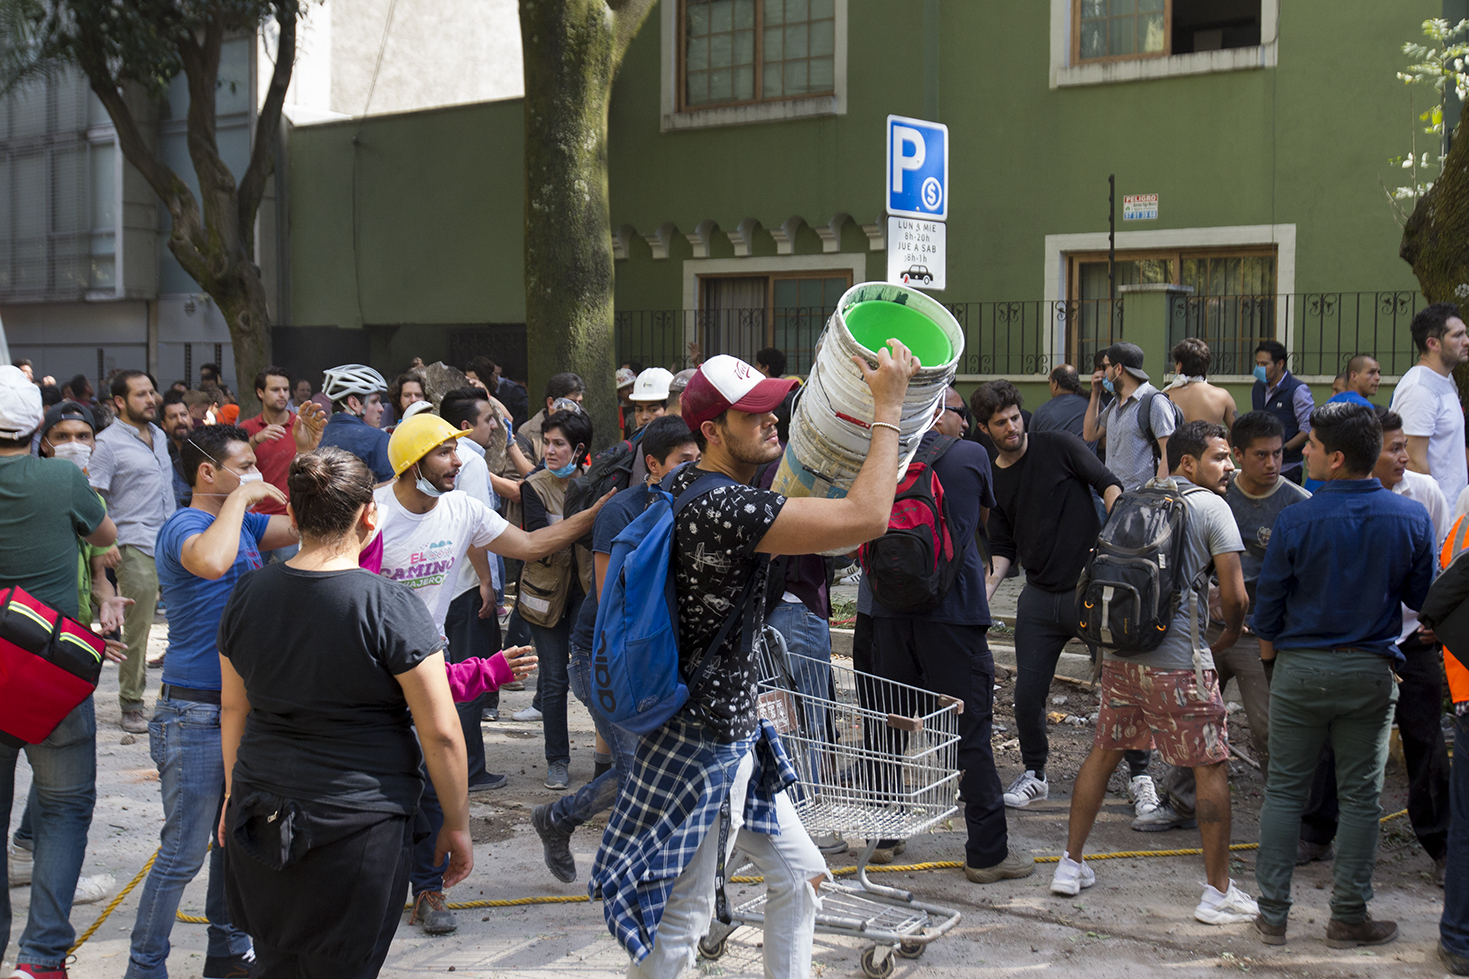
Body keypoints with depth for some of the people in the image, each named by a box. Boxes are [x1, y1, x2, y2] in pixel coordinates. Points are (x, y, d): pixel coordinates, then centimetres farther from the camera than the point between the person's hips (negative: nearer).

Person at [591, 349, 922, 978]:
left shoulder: (688, 484, 4)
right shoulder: (724, 506, -27)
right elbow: (867, 519, -34)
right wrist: (887, 406, -23)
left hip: (736, 732, 10)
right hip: (702, 743, -10)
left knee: (799, 874, 19)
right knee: (682, 918, 0)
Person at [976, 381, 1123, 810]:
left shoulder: (1059, 447, -2)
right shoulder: (993, 480, 10)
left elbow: (1109, 484, -6)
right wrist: (987, 587, -2)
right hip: (1039, 597, 4)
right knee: (1027, 693, 2)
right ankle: (1034, 773, 22)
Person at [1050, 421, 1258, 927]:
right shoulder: (1210, 506, -3)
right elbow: (1233, 593, -8)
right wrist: (1229, 636, 11)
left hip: (1120, 652, 7)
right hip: (1178, 658, -6)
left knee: (1103, 751, 19)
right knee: (1211, 767, 3)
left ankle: (1071, 865, 26)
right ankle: (1219, 893, 6)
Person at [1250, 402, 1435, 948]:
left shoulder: (1296, 521, -12)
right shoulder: (1411, 519, -6)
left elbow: (1268, 598, -3)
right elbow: (1424, 597, 4)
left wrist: (1269, 654, 15)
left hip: (1302, 668, -1)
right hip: (1371, 673, 1)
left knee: (1284, 791, 8)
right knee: (1360, 797, 9)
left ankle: (1273, 915, 11)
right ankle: (1349, 918, 14)